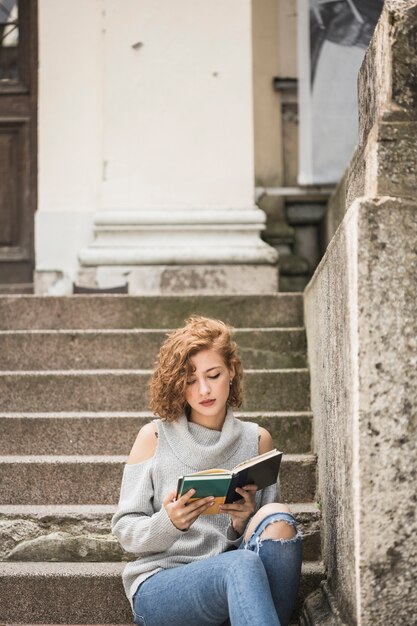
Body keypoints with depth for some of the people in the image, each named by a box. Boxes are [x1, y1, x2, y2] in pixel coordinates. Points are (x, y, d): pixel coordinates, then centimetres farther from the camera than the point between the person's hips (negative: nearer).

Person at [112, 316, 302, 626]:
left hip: (234, 575, 3)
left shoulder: (256, 440, 12)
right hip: (160, 585, -3)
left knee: (277, 517, -30)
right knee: (242, 565, -37)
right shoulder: (155, 437, 5)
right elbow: (125, 530, 5)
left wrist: (246, 523, -10)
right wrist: (168, 523, -17)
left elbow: (275, 531, 14)